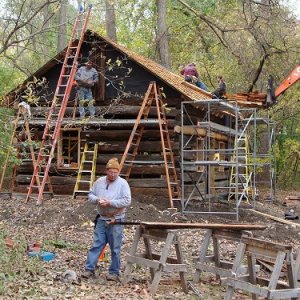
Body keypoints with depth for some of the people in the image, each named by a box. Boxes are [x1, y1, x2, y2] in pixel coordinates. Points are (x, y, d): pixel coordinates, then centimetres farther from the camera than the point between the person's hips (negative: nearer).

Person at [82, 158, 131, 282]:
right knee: (96, 245, 5)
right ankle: (89, 269, 10)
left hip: (116, 221, -4)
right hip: (101, 219, 4)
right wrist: (97, 200, -9)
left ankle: (114, 272, 12)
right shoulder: (99, 182, 7)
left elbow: (127, 201, -15)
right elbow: (90, 195, 13)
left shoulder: (123, 183, -7)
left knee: (115, 248, 3)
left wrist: (110, 202, -20)